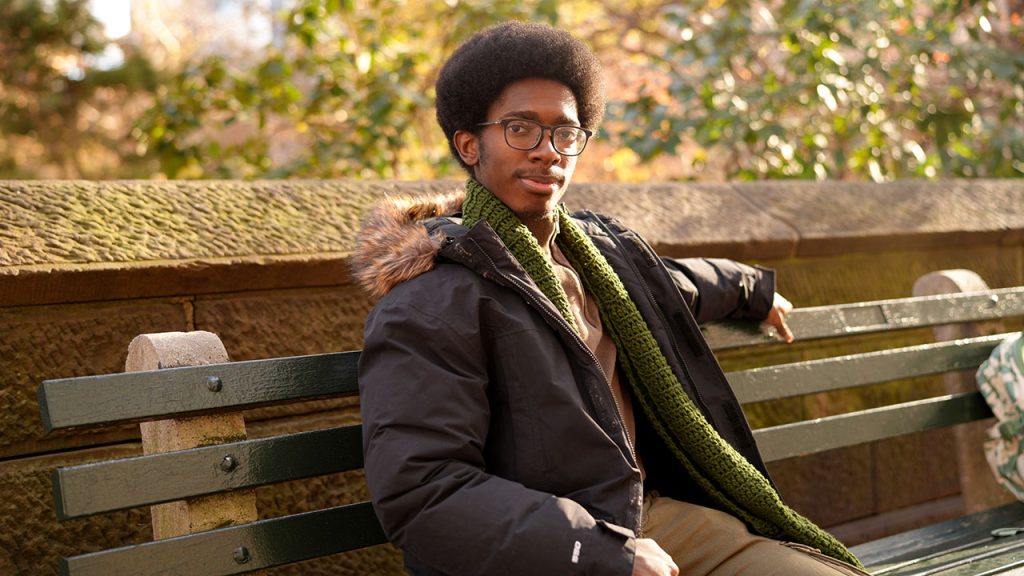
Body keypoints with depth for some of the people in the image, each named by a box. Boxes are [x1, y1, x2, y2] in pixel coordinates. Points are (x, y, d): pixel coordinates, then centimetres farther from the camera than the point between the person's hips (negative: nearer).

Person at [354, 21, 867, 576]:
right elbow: (418, 493, -22)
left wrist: (755, 289, 55)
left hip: (658, 514, 8)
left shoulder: (601, 246, 12)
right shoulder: (430, 303, -14)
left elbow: (675, 282, 37)